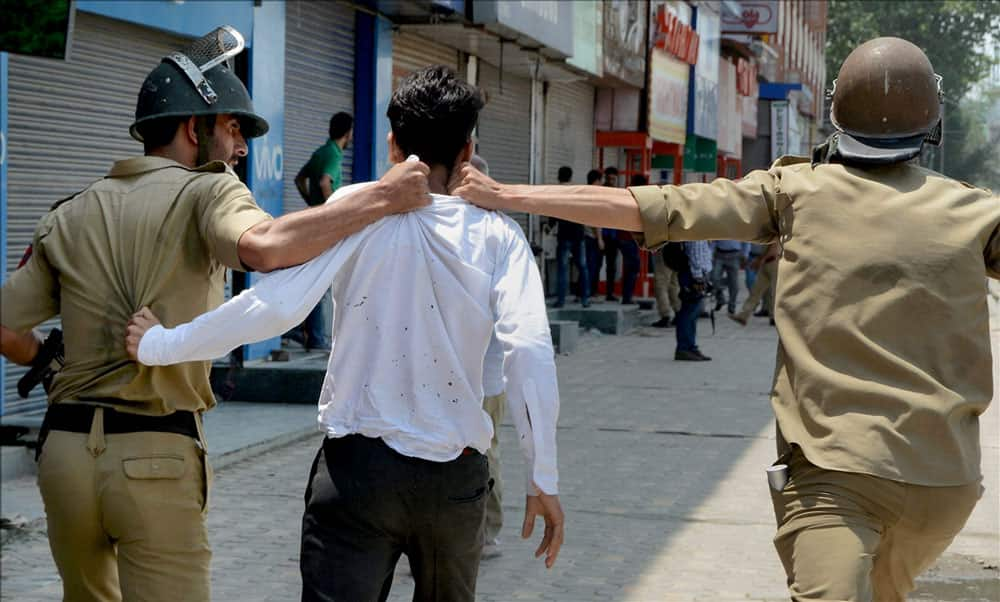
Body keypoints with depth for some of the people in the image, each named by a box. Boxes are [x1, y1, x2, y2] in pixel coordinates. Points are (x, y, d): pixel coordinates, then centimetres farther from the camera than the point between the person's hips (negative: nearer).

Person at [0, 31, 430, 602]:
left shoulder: (69, 216, 11)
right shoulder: (206, 192, -5)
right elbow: (264, 246, -28)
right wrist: (380, 197, -22)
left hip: (65, 445, 6)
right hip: (158, 456, -6)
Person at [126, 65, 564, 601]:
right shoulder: (497, 234, -1)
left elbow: (275, 304, -14)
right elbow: (529, 352, -12)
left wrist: (158, 345, -4)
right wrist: (543, 479, -7)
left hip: (358, 463, -2)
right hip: (456, 476, 2)